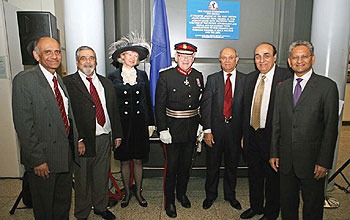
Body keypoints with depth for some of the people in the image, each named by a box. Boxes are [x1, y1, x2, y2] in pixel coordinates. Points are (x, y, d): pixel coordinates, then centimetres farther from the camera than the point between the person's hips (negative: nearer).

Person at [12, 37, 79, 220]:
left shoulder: (61, 80, 9)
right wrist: (37, 159, -18)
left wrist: (75, 143, 9)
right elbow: (23, 125, -18)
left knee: (63, 203, 23)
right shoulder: (24, 80, -14)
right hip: (43, 159, -6)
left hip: (65, 155, 7)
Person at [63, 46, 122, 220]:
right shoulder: (68, 83, -5)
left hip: (104, 138, 4)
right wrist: (78, 139, -16)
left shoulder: (106, 83, 11)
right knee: (82, 179, 11)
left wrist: (117, 134, 9)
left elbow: (114, 111, 12)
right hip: (83, 140, -4)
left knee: (102, 176, 17)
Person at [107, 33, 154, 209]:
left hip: (139, 123, 1)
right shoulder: (113, 76, 0)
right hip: (121, 124, -1)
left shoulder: (142, 75, 6)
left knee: (138, 160, 10)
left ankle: (138, 192, 27)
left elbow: (148, 100, 8)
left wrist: (150, 122, 5)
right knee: (124, 161, 11)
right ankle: (127, 192, 29)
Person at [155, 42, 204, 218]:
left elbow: (202, 102, 9)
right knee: (171, 166, 6)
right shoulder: (165, 76, -9)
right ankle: (169, 200, 26)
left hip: (192, 128, 4)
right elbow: (159, 106, -10)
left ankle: (182, 193, 40)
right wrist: (162, 129, -15)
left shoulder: (198, 76, 4)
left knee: (186, 164, 18)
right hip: (173, 129, -4)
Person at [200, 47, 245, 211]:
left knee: (232, 165, 16)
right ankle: (210, 195, 33)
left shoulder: (245, 80, 0)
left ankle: (230, 195, 37)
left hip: (235, 130, 1)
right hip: (215, 129, 0)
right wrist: (207, 130, -10)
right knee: (212, 165, 12)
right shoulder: (212, 79, -1)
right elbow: (205, 106, -4)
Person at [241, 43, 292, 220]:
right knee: (254, 175, 20)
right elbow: (246, 109, 9)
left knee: (273, 177, 13)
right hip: (252, 135, 6)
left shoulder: (286, 77, -13)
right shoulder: (250, 78, 6)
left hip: (273, 137, -5)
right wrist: (245, 135, 10)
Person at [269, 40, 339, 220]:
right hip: (286, 160, 4)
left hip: (312, 160, -3)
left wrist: (324, 161, -11)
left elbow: (331, 127, -8)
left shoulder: (327, 86, -5)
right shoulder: (282, 88, 9)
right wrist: (274, 153, 7)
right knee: (287, 204, 17)